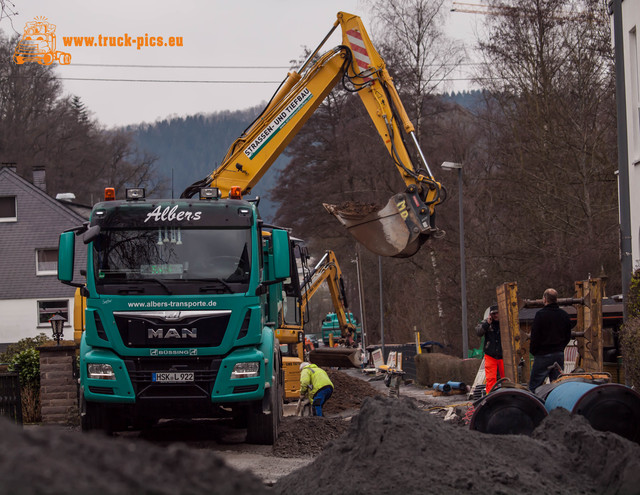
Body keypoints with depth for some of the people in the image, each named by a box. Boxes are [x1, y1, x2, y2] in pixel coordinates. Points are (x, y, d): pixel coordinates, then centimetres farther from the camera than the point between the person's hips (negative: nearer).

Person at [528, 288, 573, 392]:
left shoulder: (541, 315, -12)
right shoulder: (564, 315, 7)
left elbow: (535, 336, -12)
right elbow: (568, 336, 15)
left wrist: (533, 351, 2)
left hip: (543, 355, -6)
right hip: (560, 354, 6)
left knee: (533, 386, -2)